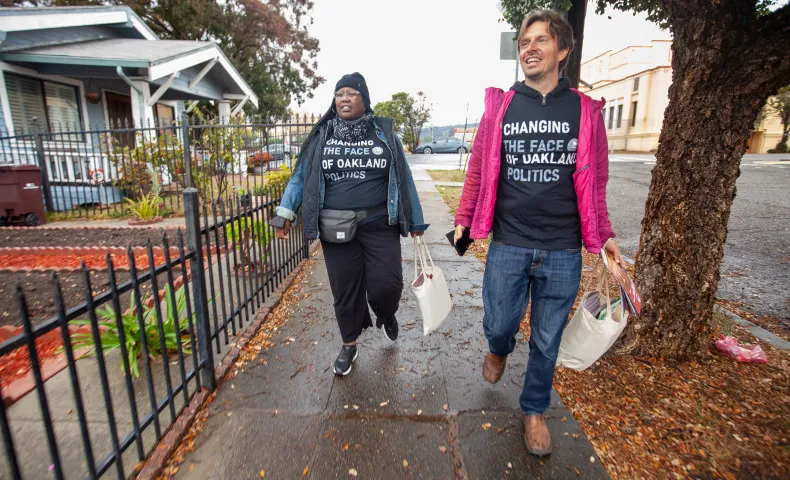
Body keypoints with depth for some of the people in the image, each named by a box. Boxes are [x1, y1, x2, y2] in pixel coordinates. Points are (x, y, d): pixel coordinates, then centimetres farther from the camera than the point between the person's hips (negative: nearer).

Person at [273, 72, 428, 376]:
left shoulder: (384, 135, 5)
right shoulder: (321, 137, 6)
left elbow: (403, 179, 7)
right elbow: (301, 176, 7)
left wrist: (415, 221, 8)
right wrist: (286, 212, -5)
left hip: (379, 226, -1)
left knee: (386, 286, -5)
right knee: (344, 289, 8)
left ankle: (386, 316, 33)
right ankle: (349, 345, 30)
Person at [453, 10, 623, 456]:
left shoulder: (585, 110, 4)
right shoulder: (500, 106, 4)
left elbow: (593, 183, 7)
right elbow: (480, 171, 6)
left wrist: (604, 235, 4)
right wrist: (463, 220, 1)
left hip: (563, 253, 1)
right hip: (508, 247, 0)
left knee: (547, 341, 12)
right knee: (498, 326, 10)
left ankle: (535, 410, 37)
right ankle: (499, 350, 48)